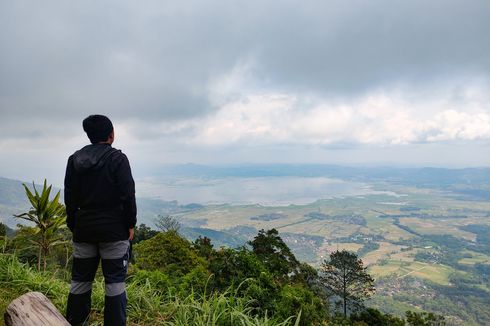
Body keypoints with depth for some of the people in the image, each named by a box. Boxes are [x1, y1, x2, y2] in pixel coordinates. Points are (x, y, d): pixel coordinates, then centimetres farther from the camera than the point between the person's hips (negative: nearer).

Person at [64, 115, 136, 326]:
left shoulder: (74, 160, 7)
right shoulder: (117, 158, -9)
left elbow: (69, 197, 9)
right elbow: (127, 195, -13)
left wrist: (73, 226, 15)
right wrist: (130, 224, -4)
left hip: (83, 229, 5)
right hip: (114, 230, -5)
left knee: (80, 281, 16)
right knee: (114, 282, 4)